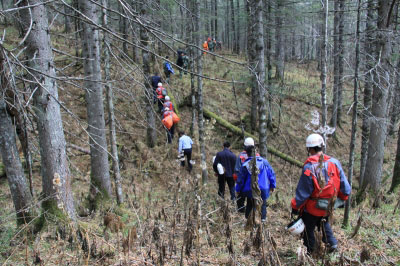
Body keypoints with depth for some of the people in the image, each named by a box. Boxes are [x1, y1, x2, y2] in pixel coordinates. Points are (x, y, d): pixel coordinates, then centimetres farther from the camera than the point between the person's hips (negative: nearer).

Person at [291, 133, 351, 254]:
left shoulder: (309, 168, -24)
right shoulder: (334, 163, -10)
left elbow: (302, 192, -18)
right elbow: (344, 185, -2)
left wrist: (295, 207, -5)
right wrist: (342, 198, 17)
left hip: (312, 208, -5)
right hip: (329, 207, 5)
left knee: (309, 228, 16)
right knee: (324, 223, 32)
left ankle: (310, 251, 27)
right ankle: (332, 242, 23)